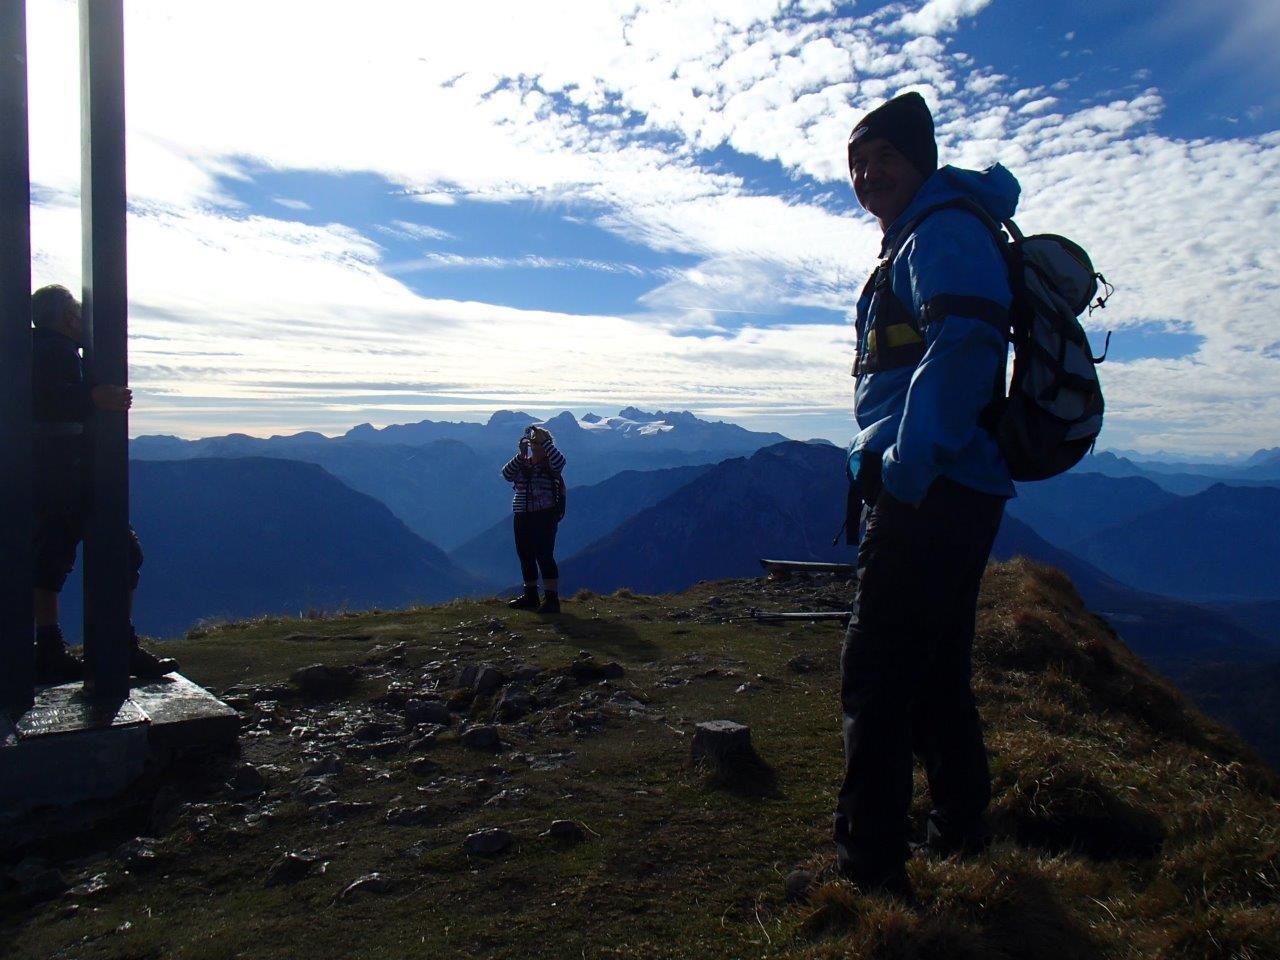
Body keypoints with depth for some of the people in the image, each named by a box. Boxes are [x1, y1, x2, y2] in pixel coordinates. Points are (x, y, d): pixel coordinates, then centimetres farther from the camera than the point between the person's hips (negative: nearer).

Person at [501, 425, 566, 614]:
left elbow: (560, 461, -27)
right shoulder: (522, 464, 11)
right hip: (522, 517, 6)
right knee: (526, 557, 12)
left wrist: (545, 440, -24)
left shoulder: (550, 466, -3)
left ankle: (552, 599, -10)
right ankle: (531, 596, 25)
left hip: (544, 517, -6)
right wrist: (520, 455, -14)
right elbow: (507, 474, -5)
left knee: (544, 556, -12)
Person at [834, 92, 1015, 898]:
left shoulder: (944, 229, -6)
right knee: (936, 668, 18)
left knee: (876, 676, -9)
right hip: (949, 491, 11)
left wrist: (906, 470, -27)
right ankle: (961, 829, 32)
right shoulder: (917, 239, 25)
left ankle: (871, 868, -2)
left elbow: (962, 346, -23)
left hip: (930, 491, -11)